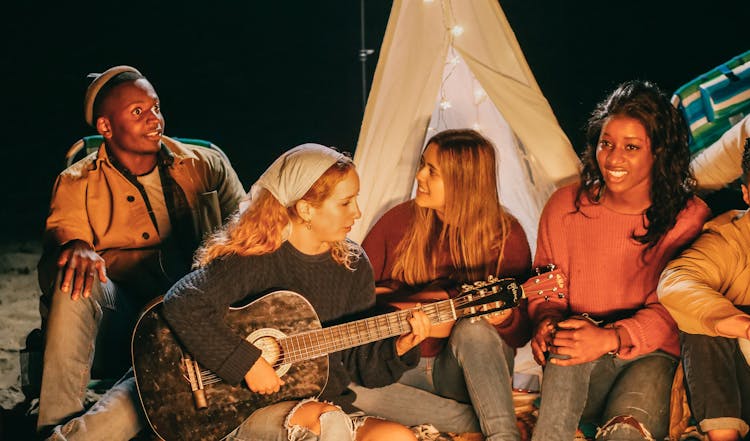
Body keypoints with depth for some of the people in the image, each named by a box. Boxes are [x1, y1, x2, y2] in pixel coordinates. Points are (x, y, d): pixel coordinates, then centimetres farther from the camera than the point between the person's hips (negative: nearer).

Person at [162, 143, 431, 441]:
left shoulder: (352, 265, 6)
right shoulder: (254, 257, -10)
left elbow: (360, 365, 10)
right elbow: (183, 304, -25)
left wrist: (399, 349, -10)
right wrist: (247, 363, -25)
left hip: (329, 403, 5)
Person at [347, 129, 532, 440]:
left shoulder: (506, 236, -7)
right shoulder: (400, 221, -2)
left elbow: (523, 332, -7)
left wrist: (503, 317, -31)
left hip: (470, 371, -2)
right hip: (404, 366, 3)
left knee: (473, 329, -35)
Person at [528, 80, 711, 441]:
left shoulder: (688, 217, -3)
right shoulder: (566, 205, 3)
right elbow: (545, 288, 11)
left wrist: (611, 338, -26)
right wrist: (547, 322, -13)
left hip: (650, 356, -1)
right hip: (578, 371, 2)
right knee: (567, 356, -35)